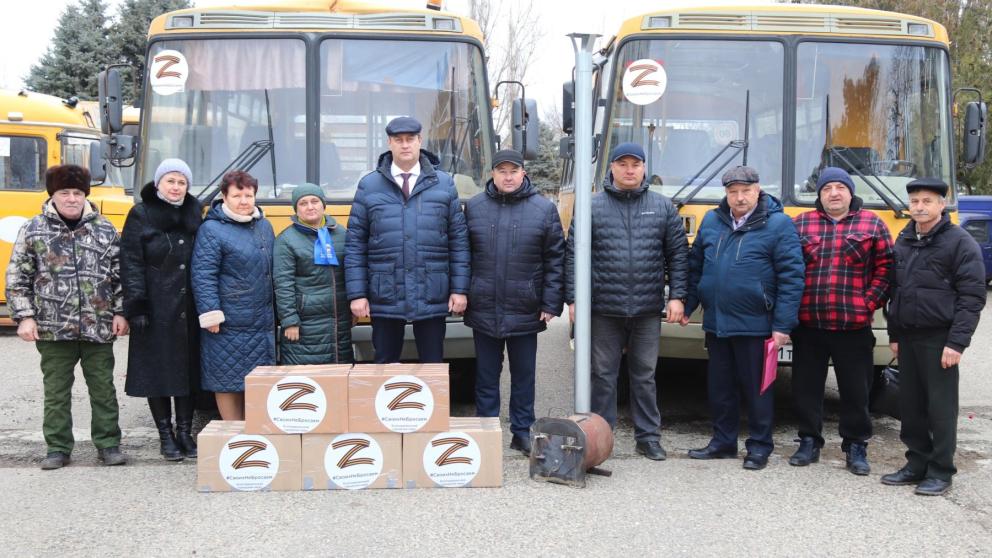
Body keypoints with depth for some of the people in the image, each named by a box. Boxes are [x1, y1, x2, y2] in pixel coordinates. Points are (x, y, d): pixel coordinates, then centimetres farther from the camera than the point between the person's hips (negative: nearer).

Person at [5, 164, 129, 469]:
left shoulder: (105, 229, 4)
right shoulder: (33, 230, 0)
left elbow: (120, 275, 7)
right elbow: (17, 278, 1)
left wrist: (120, 312, 0)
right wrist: (24, 316, -6)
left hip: (98, 328, 1)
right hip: (53, 329, 0)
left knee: (103, 388, 8)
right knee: (56, 391, 9)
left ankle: (108, 444, 18)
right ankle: (58, 448, 19)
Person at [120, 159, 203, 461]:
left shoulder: (195, 214, 10)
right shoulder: (141, 216, -1)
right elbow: (131, 264, -6)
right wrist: (135, 308, -13)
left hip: (188, 308, 3)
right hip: (155, 308, -3)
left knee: (188, 366, 6)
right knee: (157, 369, 2)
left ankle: (185, 432, 16)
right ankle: (166, 435, 13)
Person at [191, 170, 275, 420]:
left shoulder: (264, 226, 12)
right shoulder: (211, 230, -9)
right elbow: (203, 276, -13)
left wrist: (276, 311, 18)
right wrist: (211, 314, -19)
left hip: (262, 323, 7)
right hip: (228, 325, -6)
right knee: (227, 381, 1)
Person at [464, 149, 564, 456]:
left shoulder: (544, 209, 0)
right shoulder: (474, 207, 4)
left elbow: (555, 260, 0)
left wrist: (551, 304, -5)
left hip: (525, 312, -1)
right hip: (483, 311, 1)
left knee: (524, 375, 10)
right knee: (486, 375, 10)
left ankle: (522, 433, 22)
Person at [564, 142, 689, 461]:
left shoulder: (663, 207, 7)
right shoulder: (592, 206, 2)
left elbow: (678, 254, 7)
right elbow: (574, 255, 1)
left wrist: (677, 296, 0)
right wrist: (573, 299, -4)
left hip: (648, 311, 1)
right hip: (603, 310, -1)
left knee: (645, 376, 11)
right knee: (603, 375, 7)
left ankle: (648, 437, 21)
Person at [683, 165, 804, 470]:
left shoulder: (779, 225, -8)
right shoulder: (711, 221, 7)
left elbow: (792, 277, -10)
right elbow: (695, 265, 16)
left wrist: (783, 325, -14)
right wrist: (687, 305, 13)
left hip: (754, 325, -5)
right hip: (715, 322, 5)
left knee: (756, 388, 6)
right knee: (719, 387, 14)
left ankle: (759, 446, 18)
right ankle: (723, 442, 27)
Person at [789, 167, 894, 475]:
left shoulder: (872, 224, 4)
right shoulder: (801, 224, 7)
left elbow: (886, 267, 2)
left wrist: (870, 303, -6)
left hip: (854, 326, -1)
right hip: (808, 325, 1)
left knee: (856, 390, 6)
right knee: (806, 387, 9)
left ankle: (856, 447, 19)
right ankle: (809, 442, 23)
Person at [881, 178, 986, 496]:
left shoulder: (960, 243, -7)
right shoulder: (903, 242, 12)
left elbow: (972, 298, -11)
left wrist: (957, 342, -16)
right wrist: (894, 335, 15)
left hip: (938, 339, -6)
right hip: (907, 338, 6)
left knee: (941, 407, 0)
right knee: (910, 404, 11)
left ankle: (941, 472, 10)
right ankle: (917, 464, 22)